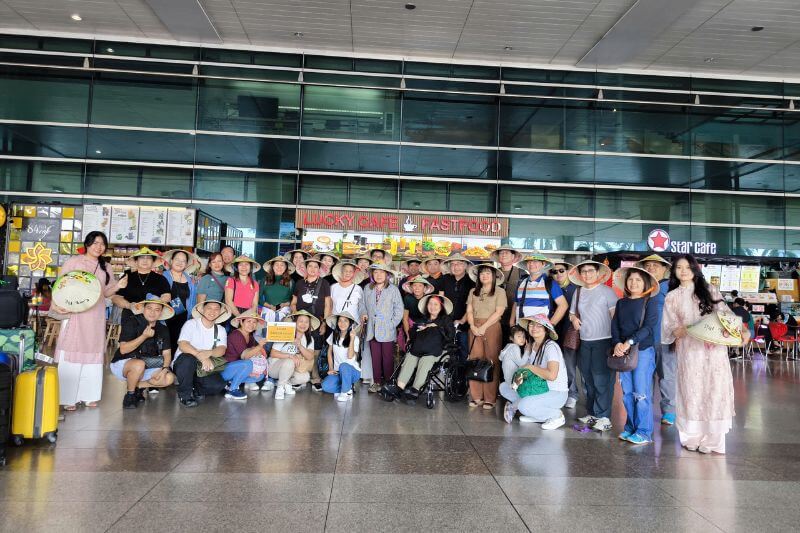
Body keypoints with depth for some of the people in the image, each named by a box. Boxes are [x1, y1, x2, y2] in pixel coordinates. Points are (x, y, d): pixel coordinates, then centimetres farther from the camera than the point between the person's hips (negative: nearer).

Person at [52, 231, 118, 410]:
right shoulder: (73, 261, -1)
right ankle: (68, 398, 3)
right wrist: (56, 304, -15)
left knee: (93, 354, 8)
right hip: (74, 313, -5)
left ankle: (88, 395, 17)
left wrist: (118, 286, -4)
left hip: (96, 316, 5)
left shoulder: (105, 267, 13)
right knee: (71, 355, -4)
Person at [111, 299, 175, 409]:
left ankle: (137, 386, 4)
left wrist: (165, 368, -17)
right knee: (139, 364, -38)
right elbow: (123, 350, -22)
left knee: (169, 378, -17)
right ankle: (130, 395, -13)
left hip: (148, 366, 5)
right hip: (121, 364, -5)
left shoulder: (163, 329, 1)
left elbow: (167, 353, 2)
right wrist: (144, 336, -30)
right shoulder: (131, 323, -14)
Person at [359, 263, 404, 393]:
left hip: (387, 330, -3)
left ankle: (388, 382, 11)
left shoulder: (393, 290, -1)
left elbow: (399, 309, -2)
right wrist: (364, 314, 0)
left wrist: (392, 324, -8)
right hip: (372, 330, 3)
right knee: (375, 357, 7)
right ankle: (377, 381, 17)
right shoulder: (368, 289, 10)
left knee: (388, 358, 1)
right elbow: (363, 305, 19)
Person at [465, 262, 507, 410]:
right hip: (475, 329, 4)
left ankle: (490, 398, -2)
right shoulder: (473, 291, 16)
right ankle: (476, 397, 5)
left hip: (492, 327, -4)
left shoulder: (499, 291, 3)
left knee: (491, 362, -5)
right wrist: (473, 326, -6)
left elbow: (498, 312, -6)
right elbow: (469, 311, 11)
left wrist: (484, 327, -12)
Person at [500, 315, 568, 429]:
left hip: (556, 393, -9)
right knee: (504, 387, 3)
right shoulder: (533, 345, 9)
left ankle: (557, 415, -4)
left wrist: (530, 367, -19)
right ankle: (537, 414, 0)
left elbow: (551, 375, -31)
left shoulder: (551, 346, -19)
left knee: (524, 406, -32)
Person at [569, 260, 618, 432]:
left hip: (603, 341, -6)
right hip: (585, 341, 6)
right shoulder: (578, 291, 13)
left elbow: (615, 314, -9)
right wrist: (573, 318, 1)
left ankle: (603, 417, 1)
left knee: (601, 379, -7)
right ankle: (592, 414, 23)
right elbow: (573, 312, 24)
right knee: (588, 379, 12)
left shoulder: (607, 291, -4)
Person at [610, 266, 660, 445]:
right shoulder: (621, 303, 12)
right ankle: (630, 428, 19)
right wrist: (617, 343, -11)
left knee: (641, 393, -4)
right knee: (627, 393, 9)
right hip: (623, 351, 5)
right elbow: (615, 325, 7)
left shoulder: (650, 302, -1)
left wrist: (629, 342, -18)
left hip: (644, 350, -4)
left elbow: (649, 327, -11)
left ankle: (644, 432, 5)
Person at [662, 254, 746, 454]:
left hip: (714, 348, 0)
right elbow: (670, 326, 5)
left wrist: (742, 329, -12)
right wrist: (678, 331, -17)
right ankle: (692, 436, 12)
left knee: (714, 390, -2)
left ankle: (711, 438, 7)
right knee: (692, 392, 1)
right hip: (689, 350, 0)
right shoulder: (672, 297, 10)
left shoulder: (709, 290, 10)